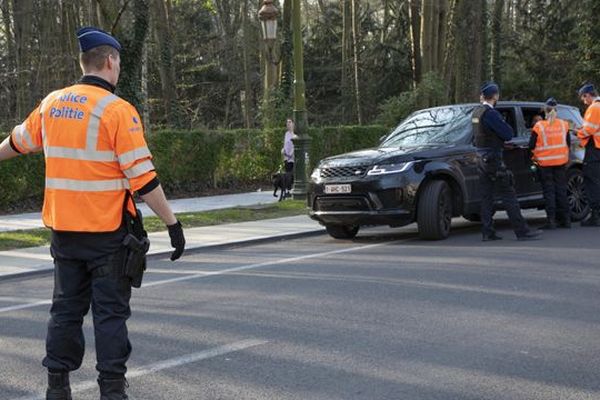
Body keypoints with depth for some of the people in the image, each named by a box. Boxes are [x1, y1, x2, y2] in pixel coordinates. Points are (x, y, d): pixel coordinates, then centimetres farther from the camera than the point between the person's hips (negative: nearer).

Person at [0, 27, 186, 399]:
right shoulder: (117, 110, -12)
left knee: (66, 309, 14)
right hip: (107, 232, -5)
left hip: (63, 229, 5)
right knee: (111, 312, 2)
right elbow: (143, 178, -16)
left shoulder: (52, 104, 5)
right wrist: (173, 223, -11)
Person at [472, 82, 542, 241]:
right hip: (493, 158, -9)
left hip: (481, 158, 9)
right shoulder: (490, 113, -18)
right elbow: (508, 134, -18)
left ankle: (487, 232, 9)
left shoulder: (476, 111, 9)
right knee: (508, 195, -6)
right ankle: (522, 231, -5)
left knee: (486, 196, 9)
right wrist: (503, 123, 2)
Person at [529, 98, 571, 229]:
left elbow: (531, 145, -6)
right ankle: (565, 219, 12)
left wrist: (534, 157, 11)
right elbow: (568, 143, 9)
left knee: (549, 191, 2)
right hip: (561, 162, 3)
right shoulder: (564, 125, 1)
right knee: (561, 190, 10)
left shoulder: (539, 127, -9)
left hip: (545, 163, -3)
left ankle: (551, 220, -3)